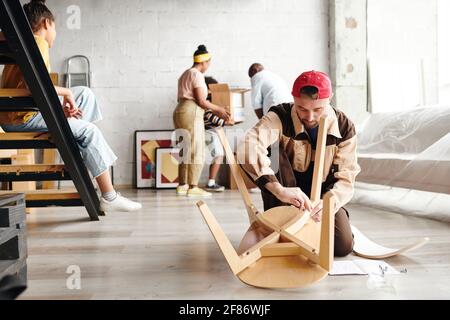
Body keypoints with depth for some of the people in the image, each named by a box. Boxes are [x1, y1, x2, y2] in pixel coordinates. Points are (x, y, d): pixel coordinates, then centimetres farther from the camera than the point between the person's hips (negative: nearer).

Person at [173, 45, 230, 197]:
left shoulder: (185, 74, 21)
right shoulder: (197, 75, -8)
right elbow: (201, 101, -14)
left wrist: (213, 109, 22)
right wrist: (218, 109, 0)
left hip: (180, 112, 10)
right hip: (191, 114, -10)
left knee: (185, 151, 12)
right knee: (197, 152, -7)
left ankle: (182, 185, 15)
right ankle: (193, 188, -8)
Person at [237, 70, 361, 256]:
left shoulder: (344, 127, -12)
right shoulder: (281, 117, -20)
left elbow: (346, 177, -11)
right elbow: (248, 147, -38)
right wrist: (278, 190, -50)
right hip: (288, 195, -1)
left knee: (343, 247, -17)